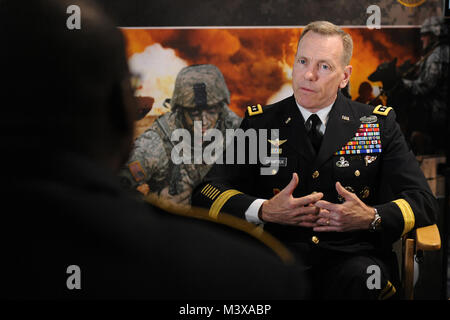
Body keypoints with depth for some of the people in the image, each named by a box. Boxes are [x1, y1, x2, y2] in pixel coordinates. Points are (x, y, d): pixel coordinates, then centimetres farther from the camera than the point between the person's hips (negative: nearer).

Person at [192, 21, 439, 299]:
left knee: (360, 277, -35)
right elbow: (207, 193, 5)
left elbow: (423, 202, 6)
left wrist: (372, 218, -16)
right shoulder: (260, 123, 12)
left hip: (352, 258, 0)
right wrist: (264, 211, -15)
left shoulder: (379, 124, 10)